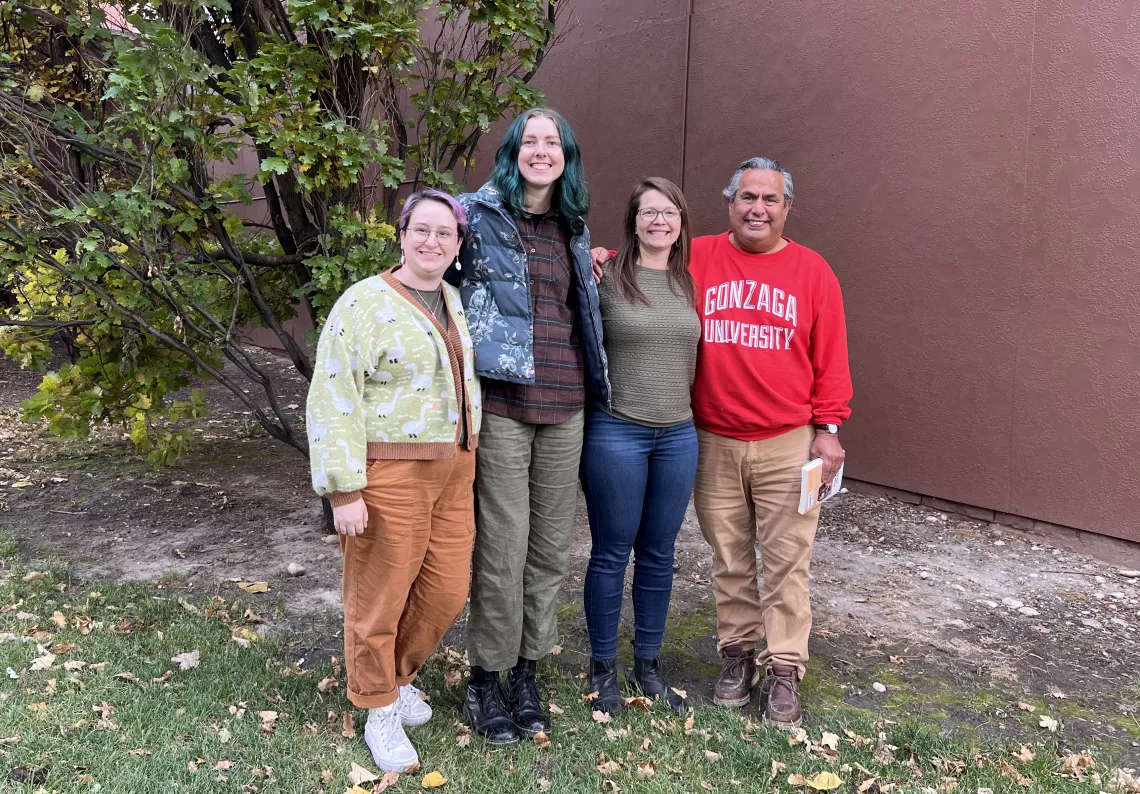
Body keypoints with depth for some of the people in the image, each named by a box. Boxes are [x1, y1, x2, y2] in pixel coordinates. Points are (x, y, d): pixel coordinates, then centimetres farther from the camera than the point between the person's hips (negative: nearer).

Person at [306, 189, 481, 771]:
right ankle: (380, 712, 24)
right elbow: (333, 400, -12)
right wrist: (344, 490, -16)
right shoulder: (364, 303, -8)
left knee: (447, 591, 10)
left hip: (454, 471, 6)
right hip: (390, 474, -6)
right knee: (380, 595, 4)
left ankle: (399, 674, 36)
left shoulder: (457, 303, 12)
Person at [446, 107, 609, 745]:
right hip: (502, 405, -5)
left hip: (565, 407, 5)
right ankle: (487, 679, 17)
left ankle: (528, 670, 27)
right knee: (502, 549, -2)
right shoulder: (477, 214, -1)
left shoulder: (574, 230, 16)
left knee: (552, 548, 10)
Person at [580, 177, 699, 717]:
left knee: (658, 555, 13)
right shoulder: (605, 278, -6)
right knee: (611, 554, 6)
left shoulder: (690, 283, 8)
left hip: (678, 434, 5)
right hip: (616, 430, -4)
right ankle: (603, 667, 23)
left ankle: (648, 665, 29)